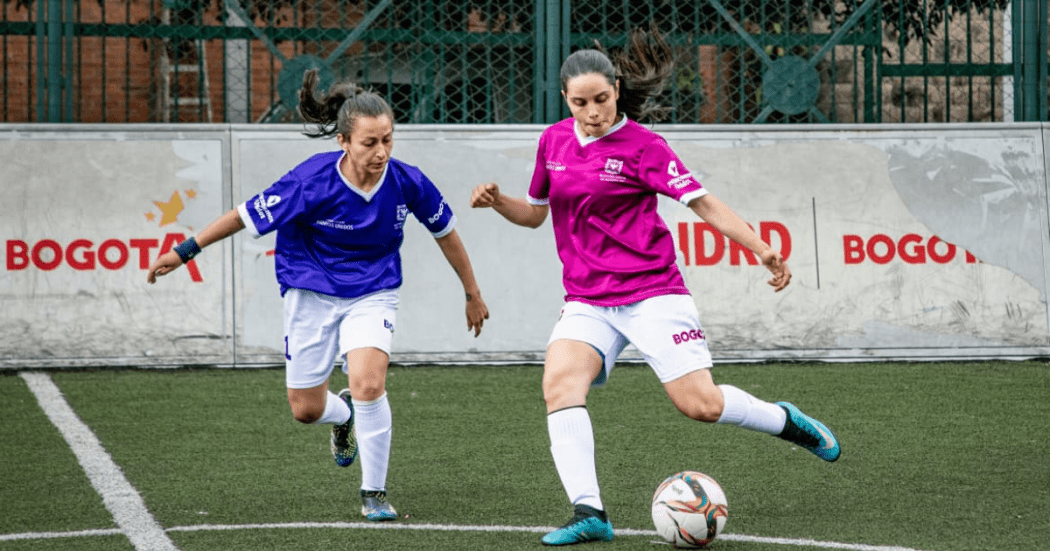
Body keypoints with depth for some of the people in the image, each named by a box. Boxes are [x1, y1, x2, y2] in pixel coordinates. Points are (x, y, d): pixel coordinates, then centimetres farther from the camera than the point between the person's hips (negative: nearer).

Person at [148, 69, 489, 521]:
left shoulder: (406, 182, -17)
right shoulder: (312, 181, -25)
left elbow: (445, 232, 1)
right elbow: (247, 215, -13)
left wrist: (473, 294, 11)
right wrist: (185, 251, -9)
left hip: (372, 294, 0)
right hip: (312, 293, 0)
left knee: (368, 384, -25)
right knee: (306, 409, 8)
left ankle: (373, 493, -5)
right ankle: (344, 415, 48)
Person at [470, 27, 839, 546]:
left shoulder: (641, 146, -8)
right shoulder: (554, 141, 8)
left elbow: (702, 201, -11)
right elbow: (535, 212, 22)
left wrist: (761, 249, -21)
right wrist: (497, 201, 1)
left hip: (651, 293, -4)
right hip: (587, 302, 4)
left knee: (700, 404, -10)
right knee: (559, 381, -23)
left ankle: (787, 421, 21)